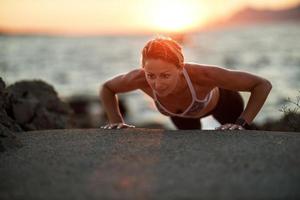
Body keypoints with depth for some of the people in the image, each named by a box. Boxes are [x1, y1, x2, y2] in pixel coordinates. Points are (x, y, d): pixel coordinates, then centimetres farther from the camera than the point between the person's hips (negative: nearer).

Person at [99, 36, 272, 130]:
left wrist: (242, 124, -45)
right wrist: (116, 122, -29)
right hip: (180, 112, 2)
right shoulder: (140, 78, -42)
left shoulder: (202, 74, -49)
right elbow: (107, 88, -18)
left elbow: (263, 84, -41)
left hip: (220, 101, -2)